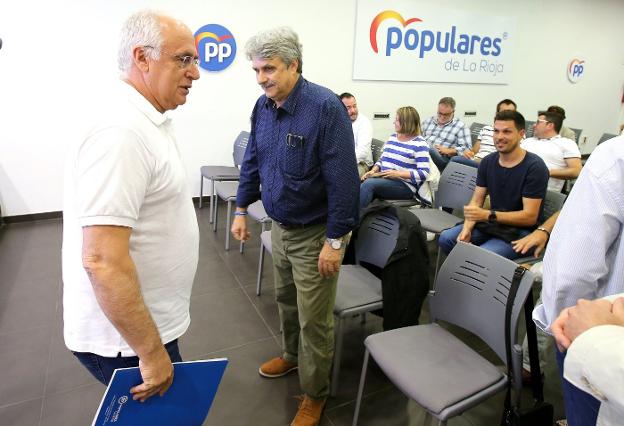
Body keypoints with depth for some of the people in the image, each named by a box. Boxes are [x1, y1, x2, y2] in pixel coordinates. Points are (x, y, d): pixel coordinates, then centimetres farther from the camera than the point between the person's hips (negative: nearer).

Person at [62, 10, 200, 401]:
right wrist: (151, 352, -22)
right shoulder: (122, 133, -26)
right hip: (125, 336, -9)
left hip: (147, 321, 9)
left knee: (169, 409, 27)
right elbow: (101, 260, -30)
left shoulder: (145, 122, 7)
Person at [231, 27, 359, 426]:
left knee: (314, 320, 6)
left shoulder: (326, 107, -21)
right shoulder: (262, 106, 1)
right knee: (286, 300, 24)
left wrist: (335, 240, -21)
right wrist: (242, 209, 13)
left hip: (315, 233, -6)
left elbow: (343, 179, -22)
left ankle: (315, 394, 28)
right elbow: (252, 162, 12)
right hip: (280, 226, 7)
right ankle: (292, 355, 50)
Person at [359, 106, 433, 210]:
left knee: (368, 184, -31)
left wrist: (398, 174, -21)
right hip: (384, 181, 6)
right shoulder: (392, 137, 17)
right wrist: (373, 171, 2)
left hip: (405, 186, -6)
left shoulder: (419, 144, -6)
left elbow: (424, 173, -13)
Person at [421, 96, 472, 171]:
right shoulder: (428, 121, 23)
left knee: (429, 150, -38)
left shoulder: (460, 126, 8)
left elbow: (467, 149, 1)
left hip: (443, 158, -4)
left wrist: (448, 151, -12)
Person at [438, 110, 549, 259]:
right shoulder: (488, 162, 3)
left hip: (520, 230, -6)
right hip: (491, 224, 6)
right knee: (445, 238, -10)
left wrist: (487, 215, -28)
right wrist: (467, 227, -16)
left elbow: (529, 216, -18)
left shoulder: (535, 167, -15)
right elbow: (476, 201, 4)